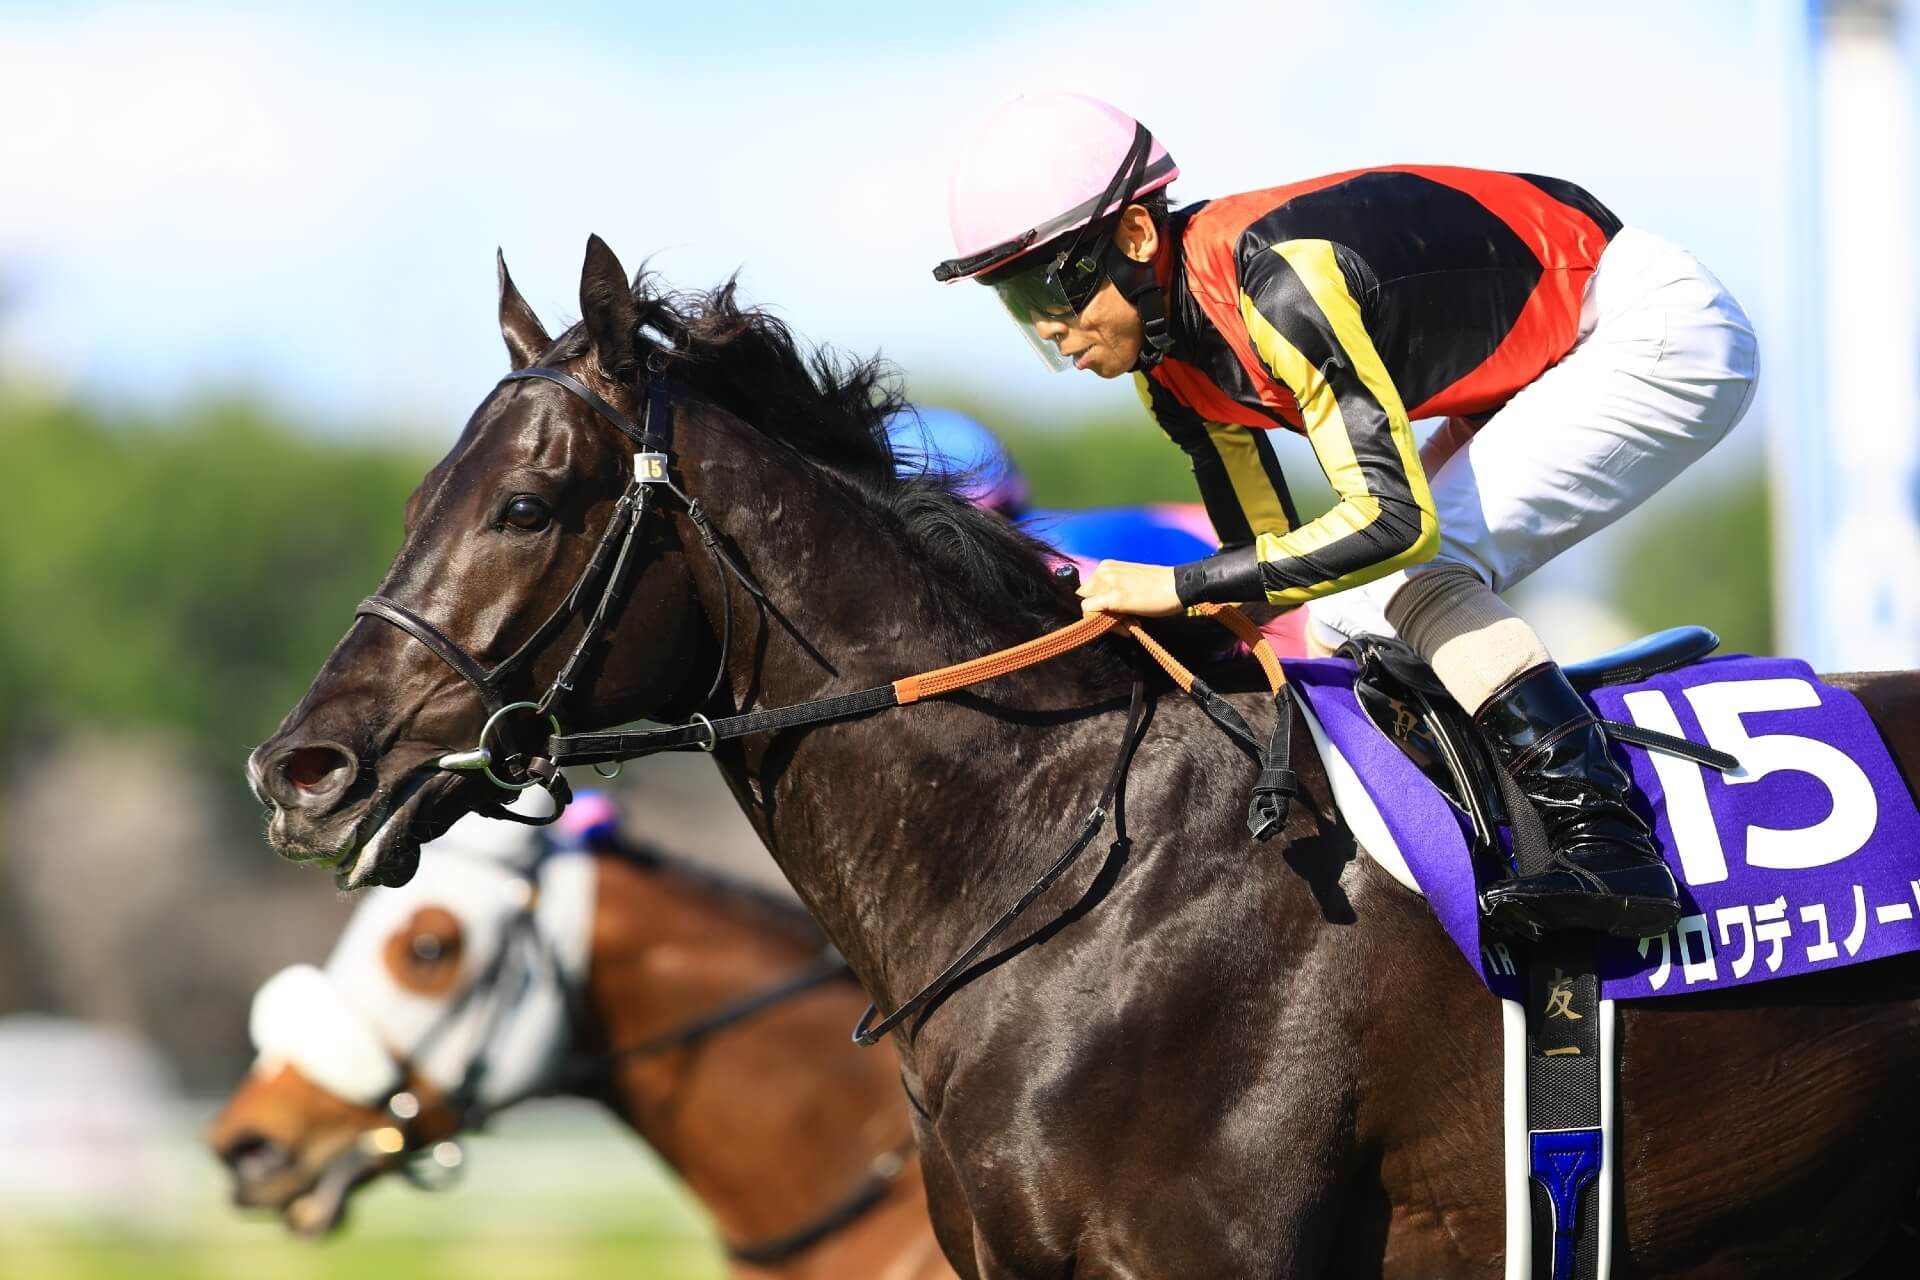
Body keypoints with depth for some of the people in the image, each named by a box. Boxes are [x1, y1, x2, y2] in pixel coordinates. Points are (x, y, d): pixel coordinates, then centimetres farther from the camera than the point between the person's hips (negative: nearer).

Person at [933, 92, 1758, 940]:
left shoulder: (1278, 281, -31)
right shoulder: (1169, 364, -2)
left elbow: (1394, 518, -35)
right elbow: (1264, 546, 8)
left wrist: (1181, 586, -33)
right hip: (1548, 360, 10)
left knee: (1414, 568, -22)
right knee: (1350, 623, 3)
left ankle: (1612, 847, -23)